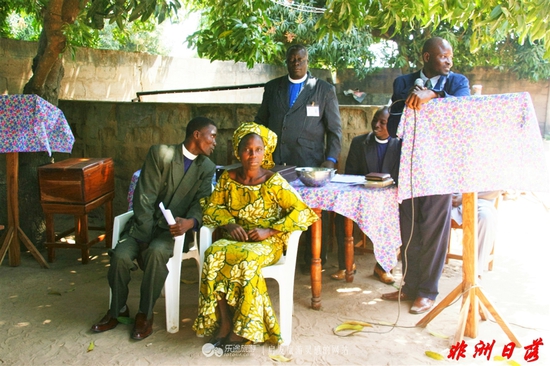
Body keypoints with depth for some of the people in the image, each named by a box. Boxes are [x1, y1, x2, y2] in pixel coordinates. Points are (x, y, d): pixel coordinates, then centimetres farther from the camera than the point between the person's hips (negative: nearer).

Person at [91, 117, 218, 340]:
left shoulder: (207, 168, 6)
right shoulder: (160, 153, -4)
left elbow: (200, 203, -3)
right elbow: (145, 196, -8)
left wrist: (190, 222, -27)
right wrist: (144, 234, -16)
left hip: (174, 229, 0)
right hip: (145, 224, 0)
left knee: (156, 252, -31)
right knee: (120, 256, -24)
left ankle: (145, 314, -12)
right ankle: (117, 309, 4)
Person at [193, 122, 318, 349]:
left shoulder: (273, 182, -10)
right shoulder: (228, 178, 1)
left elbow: (303, 212, -14)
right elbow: (212, 207, 11)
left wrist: (269, 231, -20)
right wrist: (229, 224, -9)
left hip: (267, 242, -3)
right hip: (236, 238, 4)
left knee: (248, 258, -34)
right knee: (214, 254, -27)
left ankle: (240, 328, -18)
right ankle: (224, 322, -17)